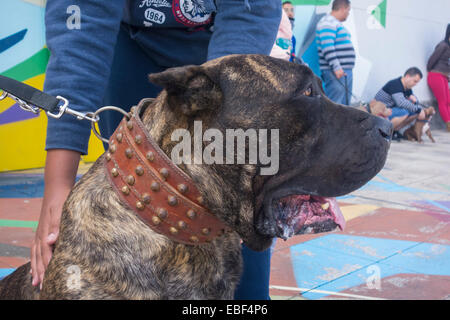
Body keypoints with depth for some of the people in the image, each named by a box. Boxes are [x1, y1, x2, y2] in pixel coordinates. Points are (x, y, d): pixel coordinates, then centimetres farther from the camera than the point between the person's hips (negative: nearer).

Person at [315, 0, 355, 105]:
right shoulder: (328, 23, -11)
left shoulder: (337, 23, 22)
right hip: (336, 72, -11)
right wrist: (336, 67, -26)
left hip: (345, 71, 11)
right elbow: (327, 47, -21)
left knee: (345, 104, 13)